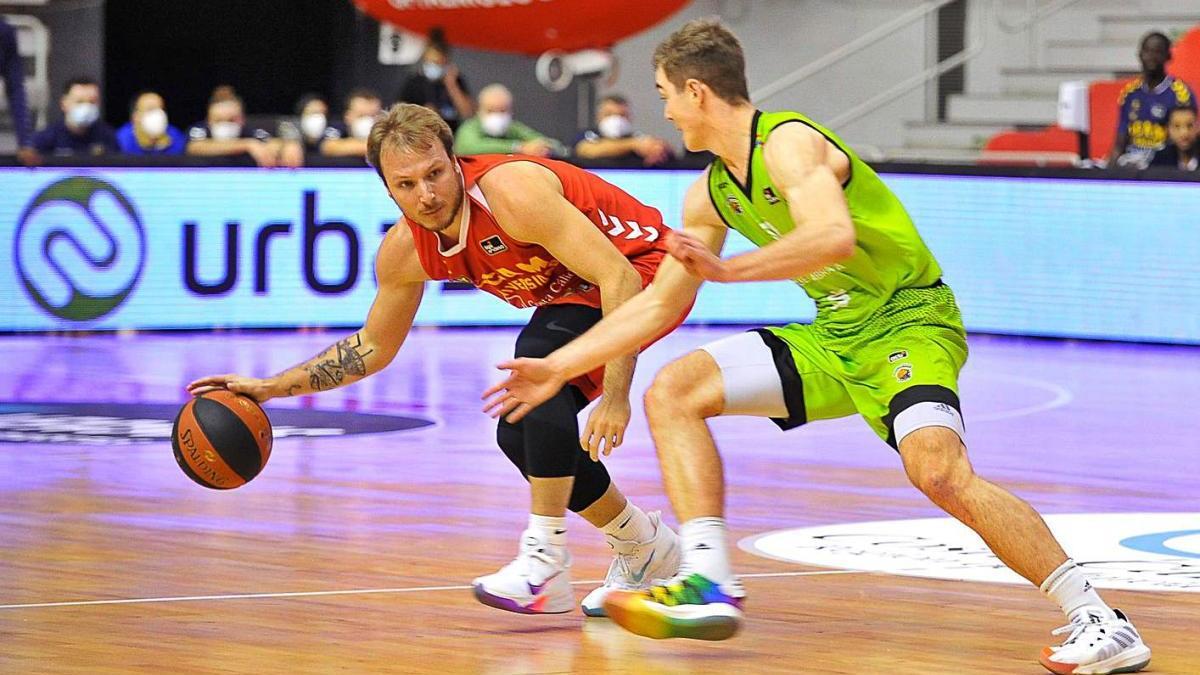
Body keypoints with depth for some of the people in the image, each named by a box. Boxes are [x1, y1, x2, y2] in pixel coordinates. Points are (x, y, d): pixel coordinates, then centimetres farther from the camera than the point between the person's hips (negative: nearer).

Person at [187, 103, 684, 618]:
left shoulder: (511, 192, -32)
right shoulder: (404, 252, -8)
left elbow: (620, 277, -33)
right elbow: (373, 347, 10)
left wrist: (615, 397, -37)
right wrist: (272, 388, 1)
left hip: (644, 270, -8)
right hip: (576, 294, 8)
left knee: (536, 355, -30)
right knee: (518, 435, 3)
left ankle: (545, 560, -25)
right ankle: (643, 548, 24)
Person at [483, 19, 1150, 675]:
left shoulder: (789, 142, -16)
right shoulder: (712, 193, 10)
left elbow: (834, 236, -35)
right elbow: (658, 305, 19)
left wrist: (730, 269, -36)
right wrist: (557, 368, 18)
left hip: (907, 321, -9)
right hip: (834, 339, 9)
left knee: (939, 470, -32)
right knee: (673, 391, -2)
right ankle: (709, 586, -13)